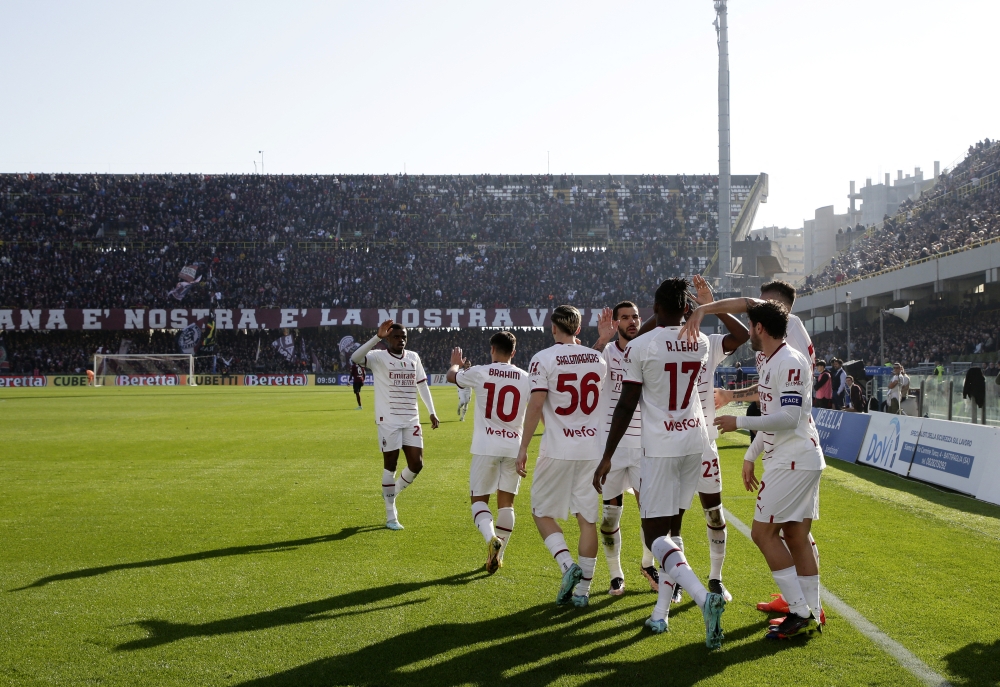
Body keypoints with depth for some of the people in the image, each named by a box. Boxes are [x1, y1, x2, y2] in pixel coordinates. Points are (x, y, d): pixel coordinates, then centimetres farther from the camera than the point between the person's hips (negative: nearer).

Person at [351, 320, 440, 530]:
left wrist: (432, 412, 12)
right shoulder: (378, 357, -7)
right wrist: (377, 337, -33)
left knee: (416, 464, 2)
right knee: (390, 466, 1)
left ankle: (391, 492, 30)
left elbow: (422, 385, 17)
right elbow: (355, 358, -26)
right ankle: (391, 516, 11)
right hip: (389, 420, -5)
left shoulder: (413, 357, 10)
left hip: (411, 420, 5)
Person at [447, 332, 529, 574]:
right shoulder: (526, 378, 1)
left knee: (479, 498, 7)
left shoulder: (479, 373, -4)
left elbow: (452, 376, 16)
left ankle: (491, 538, -19)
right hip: (514, 447, 2)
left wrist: (456, 363, 37)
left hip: (486, 447, -2)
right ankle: (498, 554, 17)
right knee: (506, 502, 12)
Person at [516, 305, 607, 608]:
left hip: (558, 449, -4)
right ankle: (582, 589, 9)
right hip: (592, 448, 4)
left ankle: (568, 565, -11)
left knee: (542, 512, 10)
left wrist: (523, 447, -9)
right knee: (587, 518, 7)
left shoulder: (544, 359, -8)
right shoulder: (597, 359, 7)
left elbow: (536, 404, -14)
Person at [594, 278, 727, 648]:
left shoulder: (640, 346, -12)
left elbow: (626, 406, -12)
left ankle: (704, 597, -26)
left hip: (660, 447, -6)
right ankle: (660, 612, 18)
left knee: (655, 533, -3)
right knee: (670, 527, 16)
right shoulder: (701, 343, 2)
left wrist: (607, 457, -6)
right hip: (695, 441, 6)